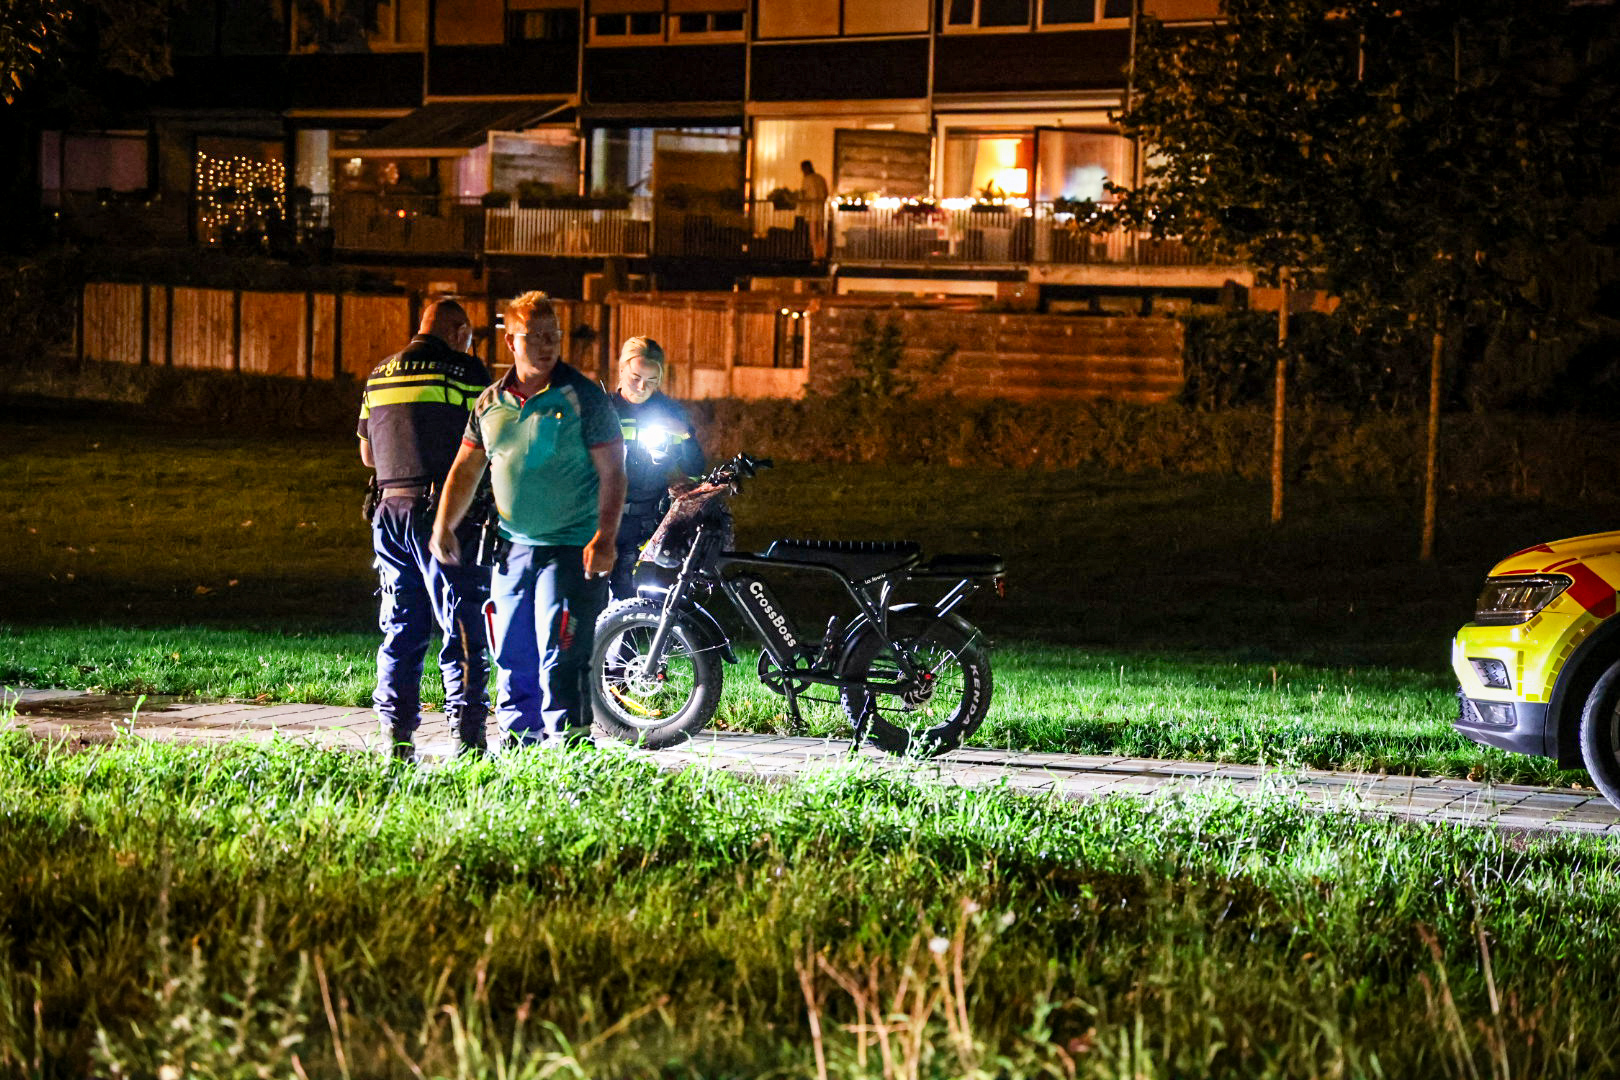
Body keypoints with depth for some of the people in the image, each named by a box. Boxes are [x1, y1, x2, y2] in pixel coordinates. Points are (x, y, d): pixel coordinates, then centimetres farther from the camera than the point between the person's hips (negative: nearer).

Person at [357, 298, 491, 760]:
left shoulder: (379, 375, 15)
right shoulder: (464, 370, -4)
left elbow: (367, 453, 21)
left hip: (390, 508, 6)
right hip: (443, 511, -6)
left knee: (401, 627, 11)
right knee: (463, 625, -3)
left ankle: (396, 736, 8)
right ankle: (466, 731, -9)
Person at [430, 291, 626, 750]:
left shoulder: (582, 397, -5)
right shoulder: (490, 402, 9)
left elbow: (612, 471, -8)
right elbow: (466, 468, 19)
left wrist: (604, 538, -18)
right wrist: (444, 525, 8)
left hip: (572, 550, -5)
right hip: (513, 548, 5)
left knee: (561, 658, -11)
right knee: (512, 657, 11)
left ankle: (566, 746, -9)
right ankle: (518, 741, 22)